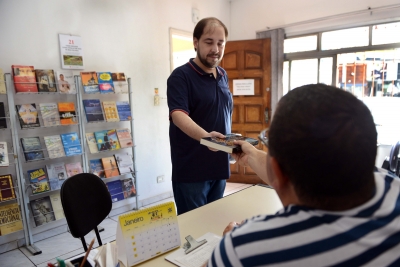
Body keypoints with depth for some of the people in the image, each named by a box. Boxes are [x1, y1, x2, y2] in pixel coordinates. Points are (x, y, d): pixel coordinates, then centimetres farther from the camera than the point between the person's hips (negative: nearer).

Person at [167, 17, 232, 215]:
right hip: (191, 169, -6)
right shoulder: (181, 76, -12)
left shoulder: (223, 76, 9)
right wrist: (204, 136, -43)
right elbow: (178, 115, -26)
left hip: (219, 165, 7)